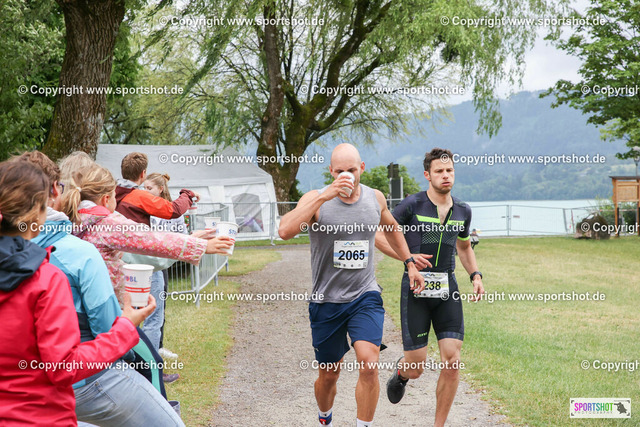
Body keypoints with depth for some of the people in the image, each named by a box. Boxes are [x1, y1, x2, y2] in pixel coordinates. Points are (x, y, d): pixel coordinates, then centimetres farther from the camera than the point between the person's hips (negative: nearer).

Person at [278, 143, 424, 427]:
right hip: (326, 300, -1)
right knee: (329, 374, 11)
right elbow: (285, 231, -30)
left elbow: (391, 229, 24)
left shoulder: (375, 198, 1)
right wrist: (324, 196, -32)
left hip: (365, 297, 1)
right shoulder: (316, 199, -10)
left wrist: (410, 263, 22)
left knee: (369, 364, -19)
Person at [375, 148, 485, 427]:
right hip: (416, 290, -4)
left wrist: (475, 276, 9)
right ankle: (400, 375, 38)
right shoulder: (412, 205, -7)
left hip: (447, 291, 4)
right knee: (416, 368, -1)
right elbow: (378, 236, -3)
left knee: (452, 362, -8)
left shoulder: (463, 211, 8)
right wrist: (407, 257, -14)